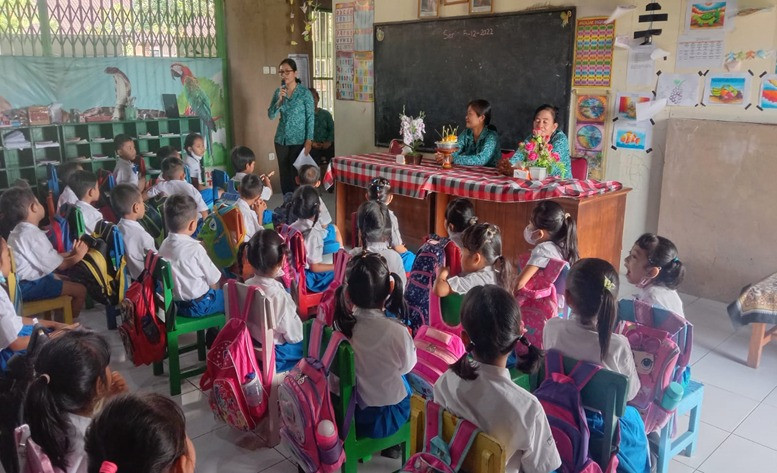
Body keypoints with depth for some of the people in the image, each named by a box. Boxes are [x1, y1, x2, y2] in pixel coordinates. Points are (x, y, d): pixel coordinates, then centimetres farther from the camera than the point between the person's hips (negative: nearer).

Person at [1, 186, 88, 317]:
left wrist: (71, 252, 8)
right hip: (28, 286, -11)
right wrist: (78, 255, -1)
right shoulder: (34, 235, -23)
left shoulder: (20, 230, 9)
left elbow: (51, 257, 10)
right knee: (80, 291, -10)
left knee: (69, 281, 27)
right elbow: (59, 265, -17)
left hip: (26, 279, 11)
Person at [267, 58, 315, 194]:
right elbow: (271, 115, 2)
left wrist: (309, 141, -13)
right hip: (281, 140, 5)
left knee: (297, 174, -4)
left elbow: (310, 118, -7)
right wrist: (279, 100, -13)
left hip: (298, 140, -5)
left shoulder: (305, 92, -7)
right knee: (284, 174, 8)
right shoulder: (278, 92, 6)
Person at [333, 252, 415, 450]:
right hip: (382, 417, -3)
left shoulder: (340, 322, -20)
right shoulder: (396, 332, -31)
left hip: (345, 409, 3)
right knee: (406, 380, 27)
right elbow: (407, 365, -10)